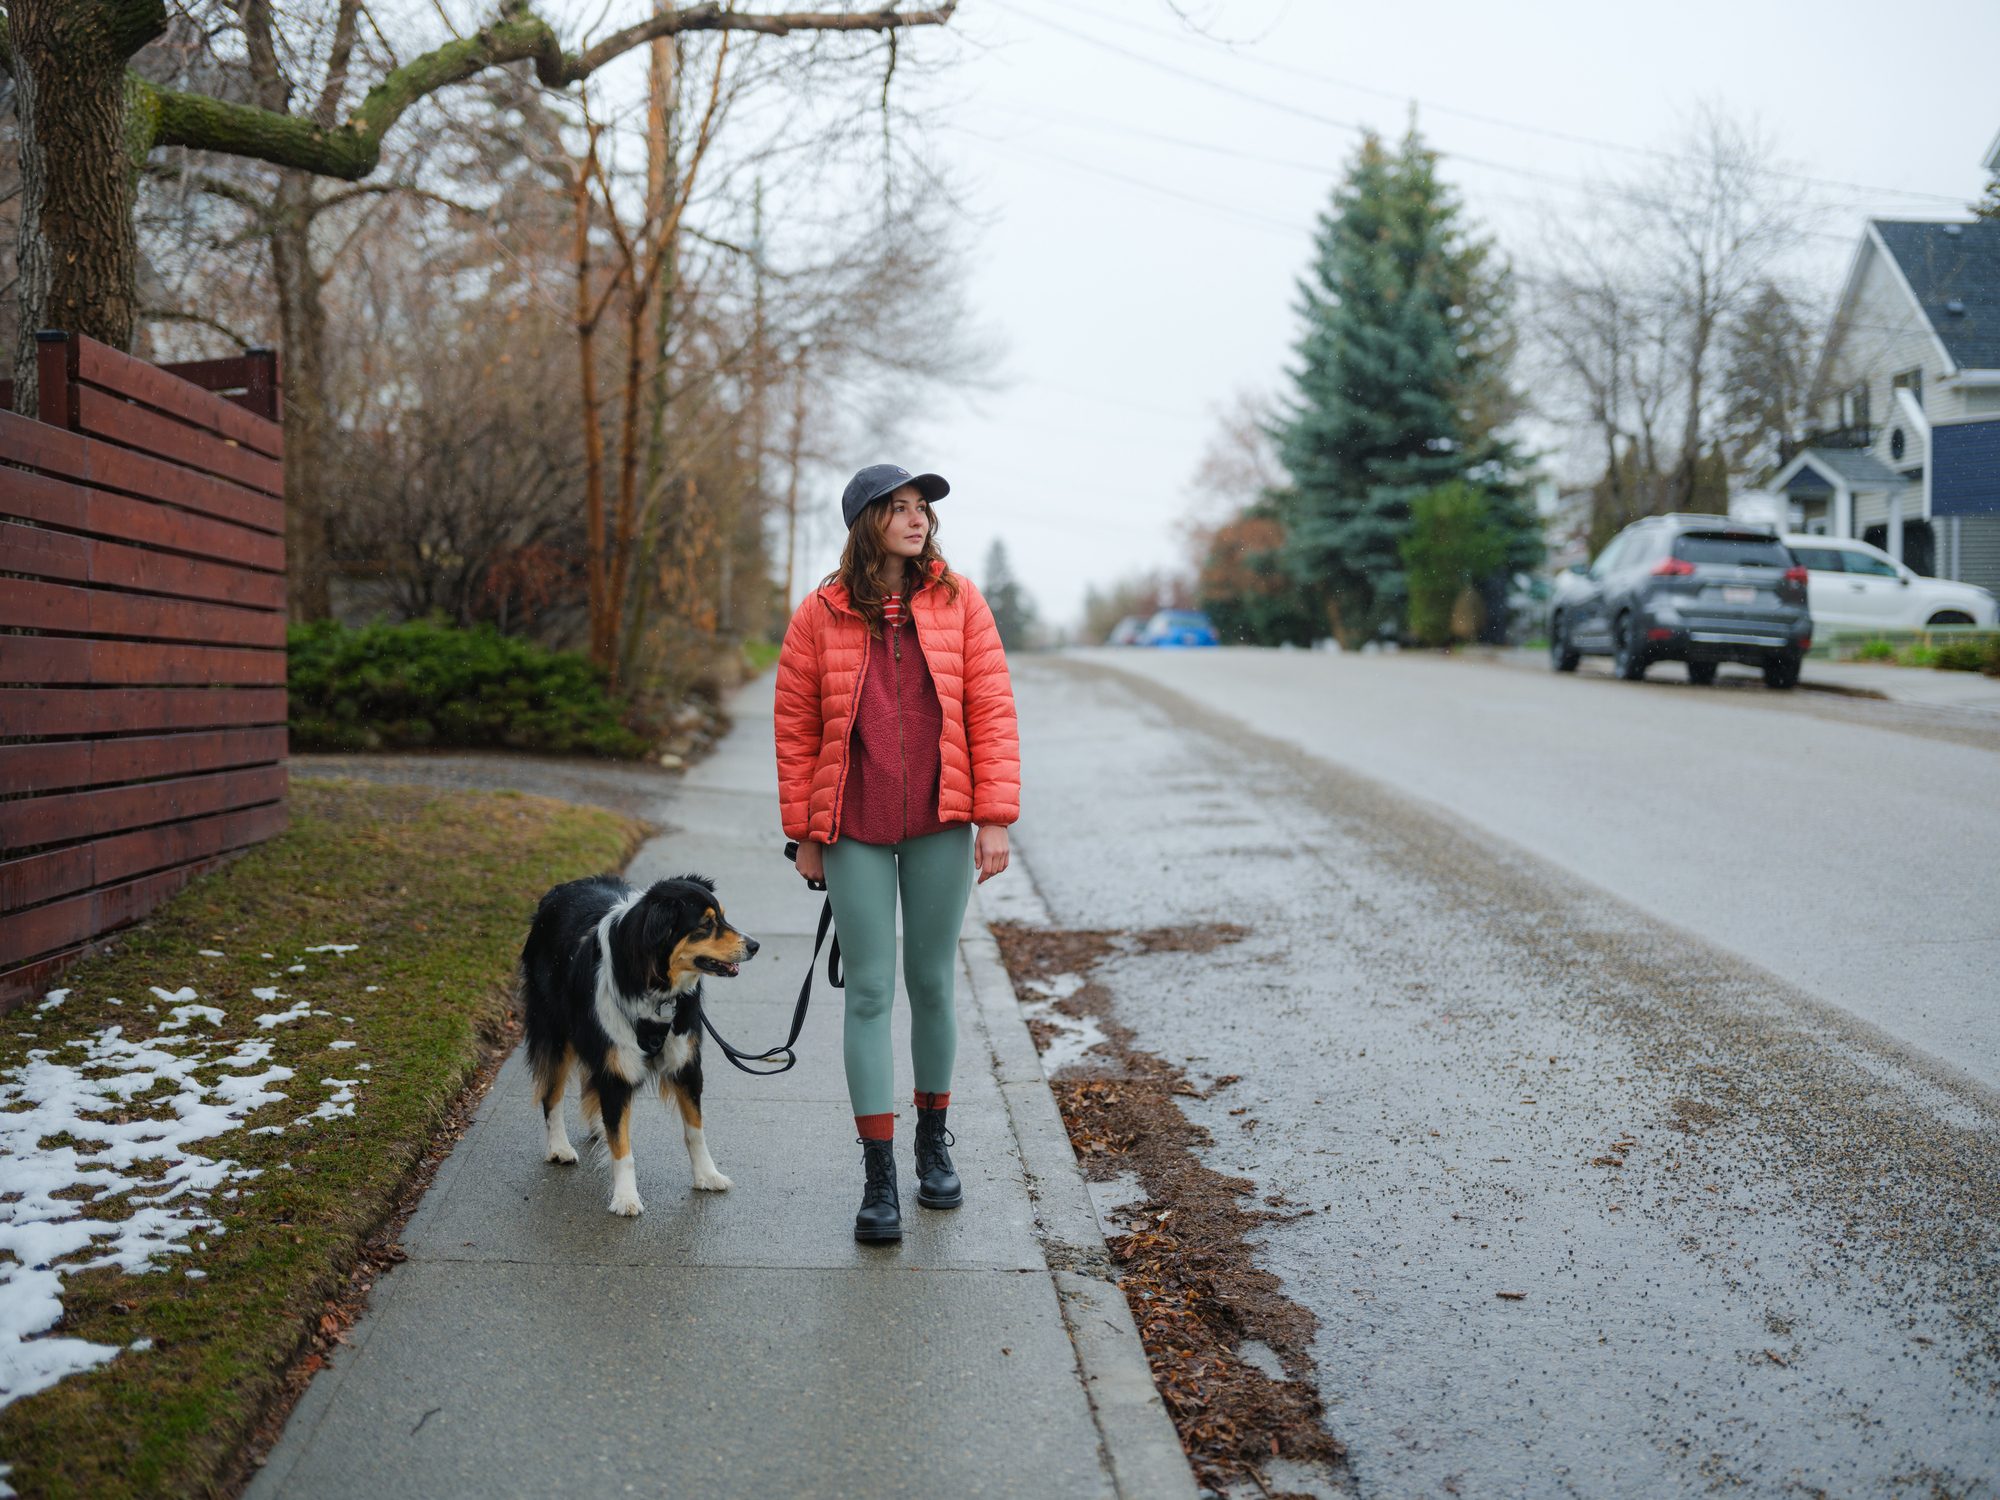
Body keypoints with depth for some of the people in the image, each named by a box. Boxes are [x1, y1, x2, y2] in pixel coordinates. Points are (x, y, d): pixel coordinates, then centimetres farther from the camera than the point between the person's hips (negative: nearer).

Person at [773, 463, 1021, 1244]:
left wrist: (995, 818, -5)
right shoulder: (820, 615, 0)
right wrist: (804, 834, 3)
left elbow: (992, 710, 0)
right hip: (854, 831, -1)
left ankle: (933, 1138, 31)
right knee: (868, 993, 0)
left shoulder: (958, 601, 2)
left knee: (932, 984, 12)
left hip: (939, 826, 1)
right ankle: (878, 1174, 7)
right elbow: (795, 727, 4)